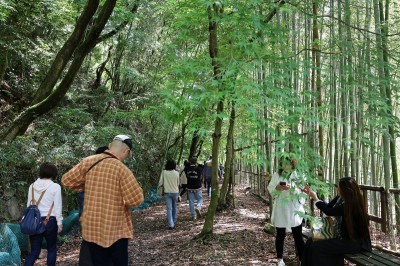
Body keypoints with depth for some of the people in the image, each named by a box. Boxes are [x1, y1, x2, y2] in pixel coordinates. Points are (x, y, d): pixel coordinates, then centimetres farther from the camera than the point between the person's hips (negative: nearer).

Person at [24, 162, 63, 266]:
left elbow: (29, 205, 11)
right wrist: (59, 222, -1)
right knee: (52, 248, 13)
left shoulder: (32, 186, 7)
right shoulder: (55, 187, -8)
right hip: (49, 220, -4)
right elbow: (58, 206, -8)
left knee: (34, 250, 8)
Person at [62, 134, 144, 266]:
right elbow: (136, 200, -18)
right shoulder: (121, 169, -17)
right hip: (115, 229, -4)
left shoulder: (88, 161, -3)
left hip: (91, 228, 4)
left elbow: (66, 180, 7)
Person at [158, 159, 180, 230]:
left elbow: (160, 182, -6)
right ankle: (174, 221, 31)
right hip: (175, 192, 1)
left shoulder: (164, 172, -9)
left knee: (169, 208, 1)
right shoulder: (176, 173, -7)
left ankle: (171, 225, -6)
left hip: (167, 192, -1)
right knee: (174, 207, 19)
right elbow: (178, 183, 2)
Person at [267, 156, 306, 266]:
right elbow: (270, 189, 3)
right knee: (280, 234, 9)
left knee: (298, 234, 1)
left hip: (294, 208, -1)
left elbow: (302, 190, -6)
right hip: (280, 208, 1)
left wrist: (291, 188, -21)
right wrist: (277, 187, -17)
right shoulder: (276, 175, 3)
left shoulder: (297, 174, 0)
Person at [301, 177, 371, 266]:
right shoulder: (341, 198, 2)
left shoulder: (350, 205, -23)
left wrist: (315, 198, -1)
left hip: (353, 242, -9)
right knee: (310, 242, -2)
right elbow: (328, 206, 15)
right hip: (346, 238, 9)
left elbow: (328, 211, -15)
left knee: (316, 247, -19)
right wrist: (312, 194, 12)